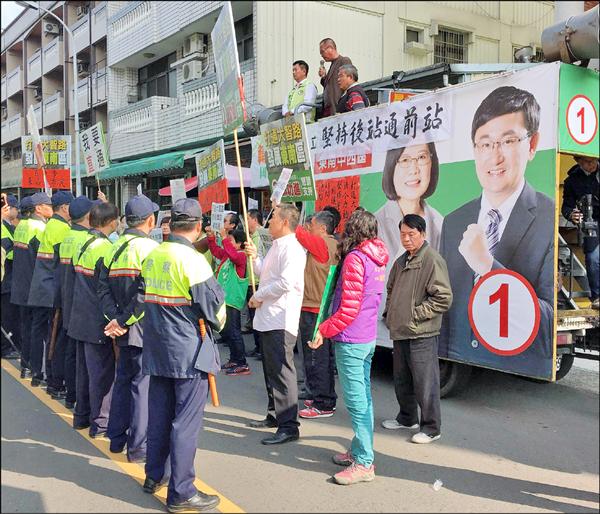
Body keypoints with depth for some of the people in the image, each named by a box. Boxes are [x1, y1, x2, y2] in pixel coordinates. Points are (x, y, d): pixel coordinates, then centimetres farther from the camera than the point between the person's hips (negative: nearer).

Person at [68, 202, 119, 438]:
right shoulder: (104, 248, -19)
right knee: (102, 372, 1)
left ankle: (82, 414, 31)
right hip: (98, 321, -9)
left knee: (84, 369, 19)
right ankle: (100, 423, 9)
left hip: (80, 318, 9)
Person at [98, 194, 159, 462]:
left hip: (124, 330, 8)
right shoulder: (149, 247, -14)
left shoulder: (114, 248, 9)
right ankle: (138, 446, 8)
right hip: (145, 328, -7)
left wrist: (115, 317, -3)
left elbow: (103, 288, 4)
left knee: (123, 380, 19)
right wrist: (125, 321, -14)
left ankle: (116, 438, 29)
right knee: (143, 384, 0)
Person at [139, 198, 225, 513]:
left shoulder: (151, 256, 4)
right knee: (186, 420, 1)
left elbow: (145, 295, 11)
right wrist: (217, 324, 5)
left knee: (158, 414, 18)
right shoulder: (192, 259, -18)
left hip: (157, 347, 7)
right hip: (189, 351, -7)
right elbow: (214, 303, -14)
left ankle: (153, 476, 32)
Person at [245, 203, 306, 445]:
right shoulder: (276, 246, 18)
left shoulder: (292, 249, -15)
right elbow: (265, 273, 27)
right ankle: (274, 415, 32)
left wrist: (258, 296, -13)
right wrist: (254, 257, 10)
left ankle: (288, 426, -4)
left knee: (281, 372, -9)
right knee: (270, 369, 19)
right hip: (268, 319, 11)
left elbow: (285, 283, -25)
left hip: (281, 321, -11)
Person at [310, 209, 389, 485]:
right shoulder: (376, 258, 10)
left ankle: (364, 463, 2)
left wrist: (323, 330, -12)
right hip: (368, 338, 9)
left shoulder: (355, 258, -17)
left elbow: (349, 309, -21)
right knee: (363, 397, 16)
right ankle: (360, 450, 28)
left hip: (350, 341, -9)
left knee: (356, 401, -4)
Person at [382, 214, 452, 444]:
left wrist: (416, 314, -16)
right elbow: (391, 290, 28)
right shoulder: (401, 261, 14)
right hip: (399, 331, 9)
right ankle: (407, 418, 36)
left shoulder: (433, 260, -13)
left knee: (425, 382, -1)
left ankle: (431, 427, 13)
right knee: (402, 380, 19)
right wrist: (389, 313, 14)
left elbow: (444, 298, -18)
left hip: (421, 334, -8)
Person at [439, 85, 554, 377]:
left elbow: (552, 331, -19)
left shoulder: (554, 222, -13)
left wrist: (488, 266, -25)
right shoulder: (452, 223, 3)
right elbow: (443, 319, 7)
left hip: (522, 386, -3)